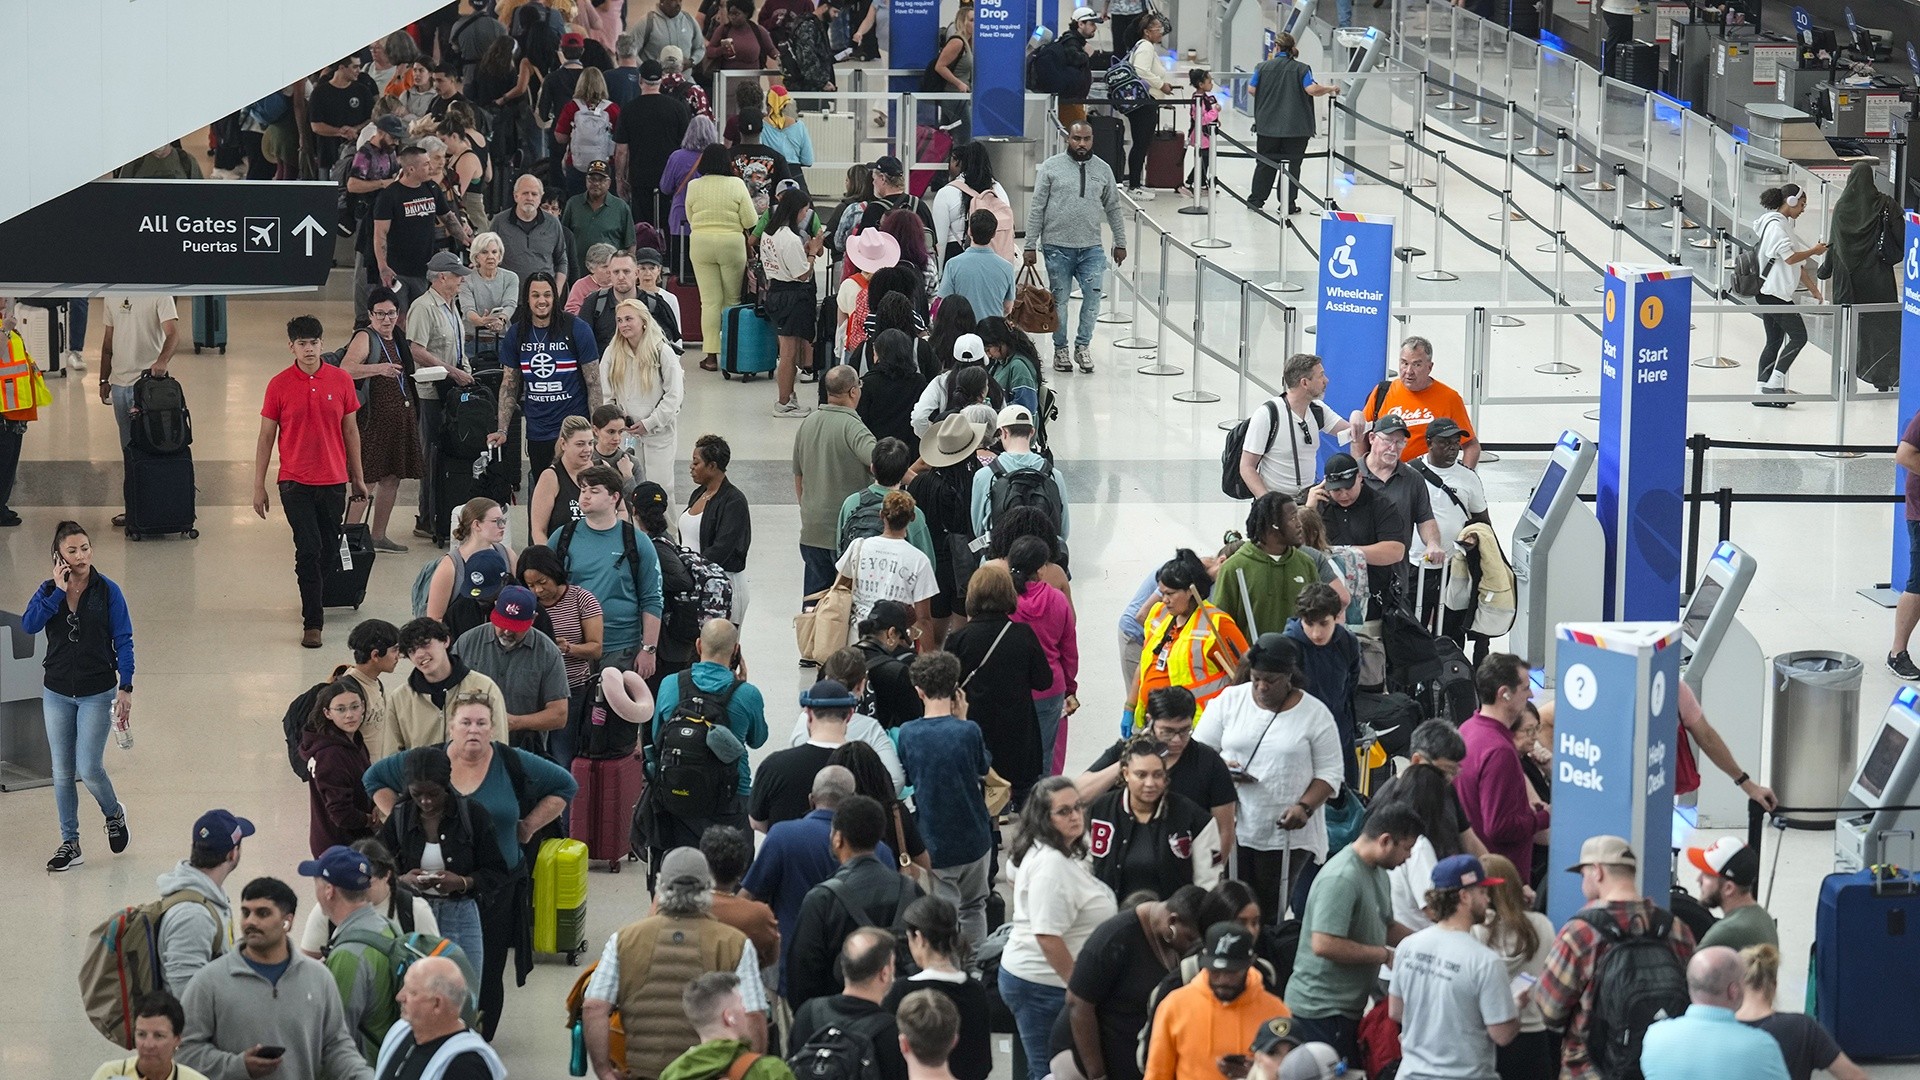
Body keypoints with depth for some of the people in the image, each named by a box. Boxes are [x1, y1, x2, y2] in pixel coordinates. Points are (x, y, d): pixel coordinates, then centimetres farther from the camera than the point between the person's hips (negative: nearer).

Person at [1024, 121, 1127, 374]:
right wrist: (1030, 245, -4)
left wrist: (1120, 243, 15)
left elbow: (1113, 209, 15)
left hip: (1091, 248, 2)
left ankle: (1083, 346, 10)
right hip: (1058, 246, -2)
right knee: (1059, 300, 5)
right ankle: (1060, 350, 17)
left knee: (1093, 296, -6)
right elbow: (1037, 208, 0)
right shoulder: (1051, 167, -1)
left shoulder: (1103, 170, 8)